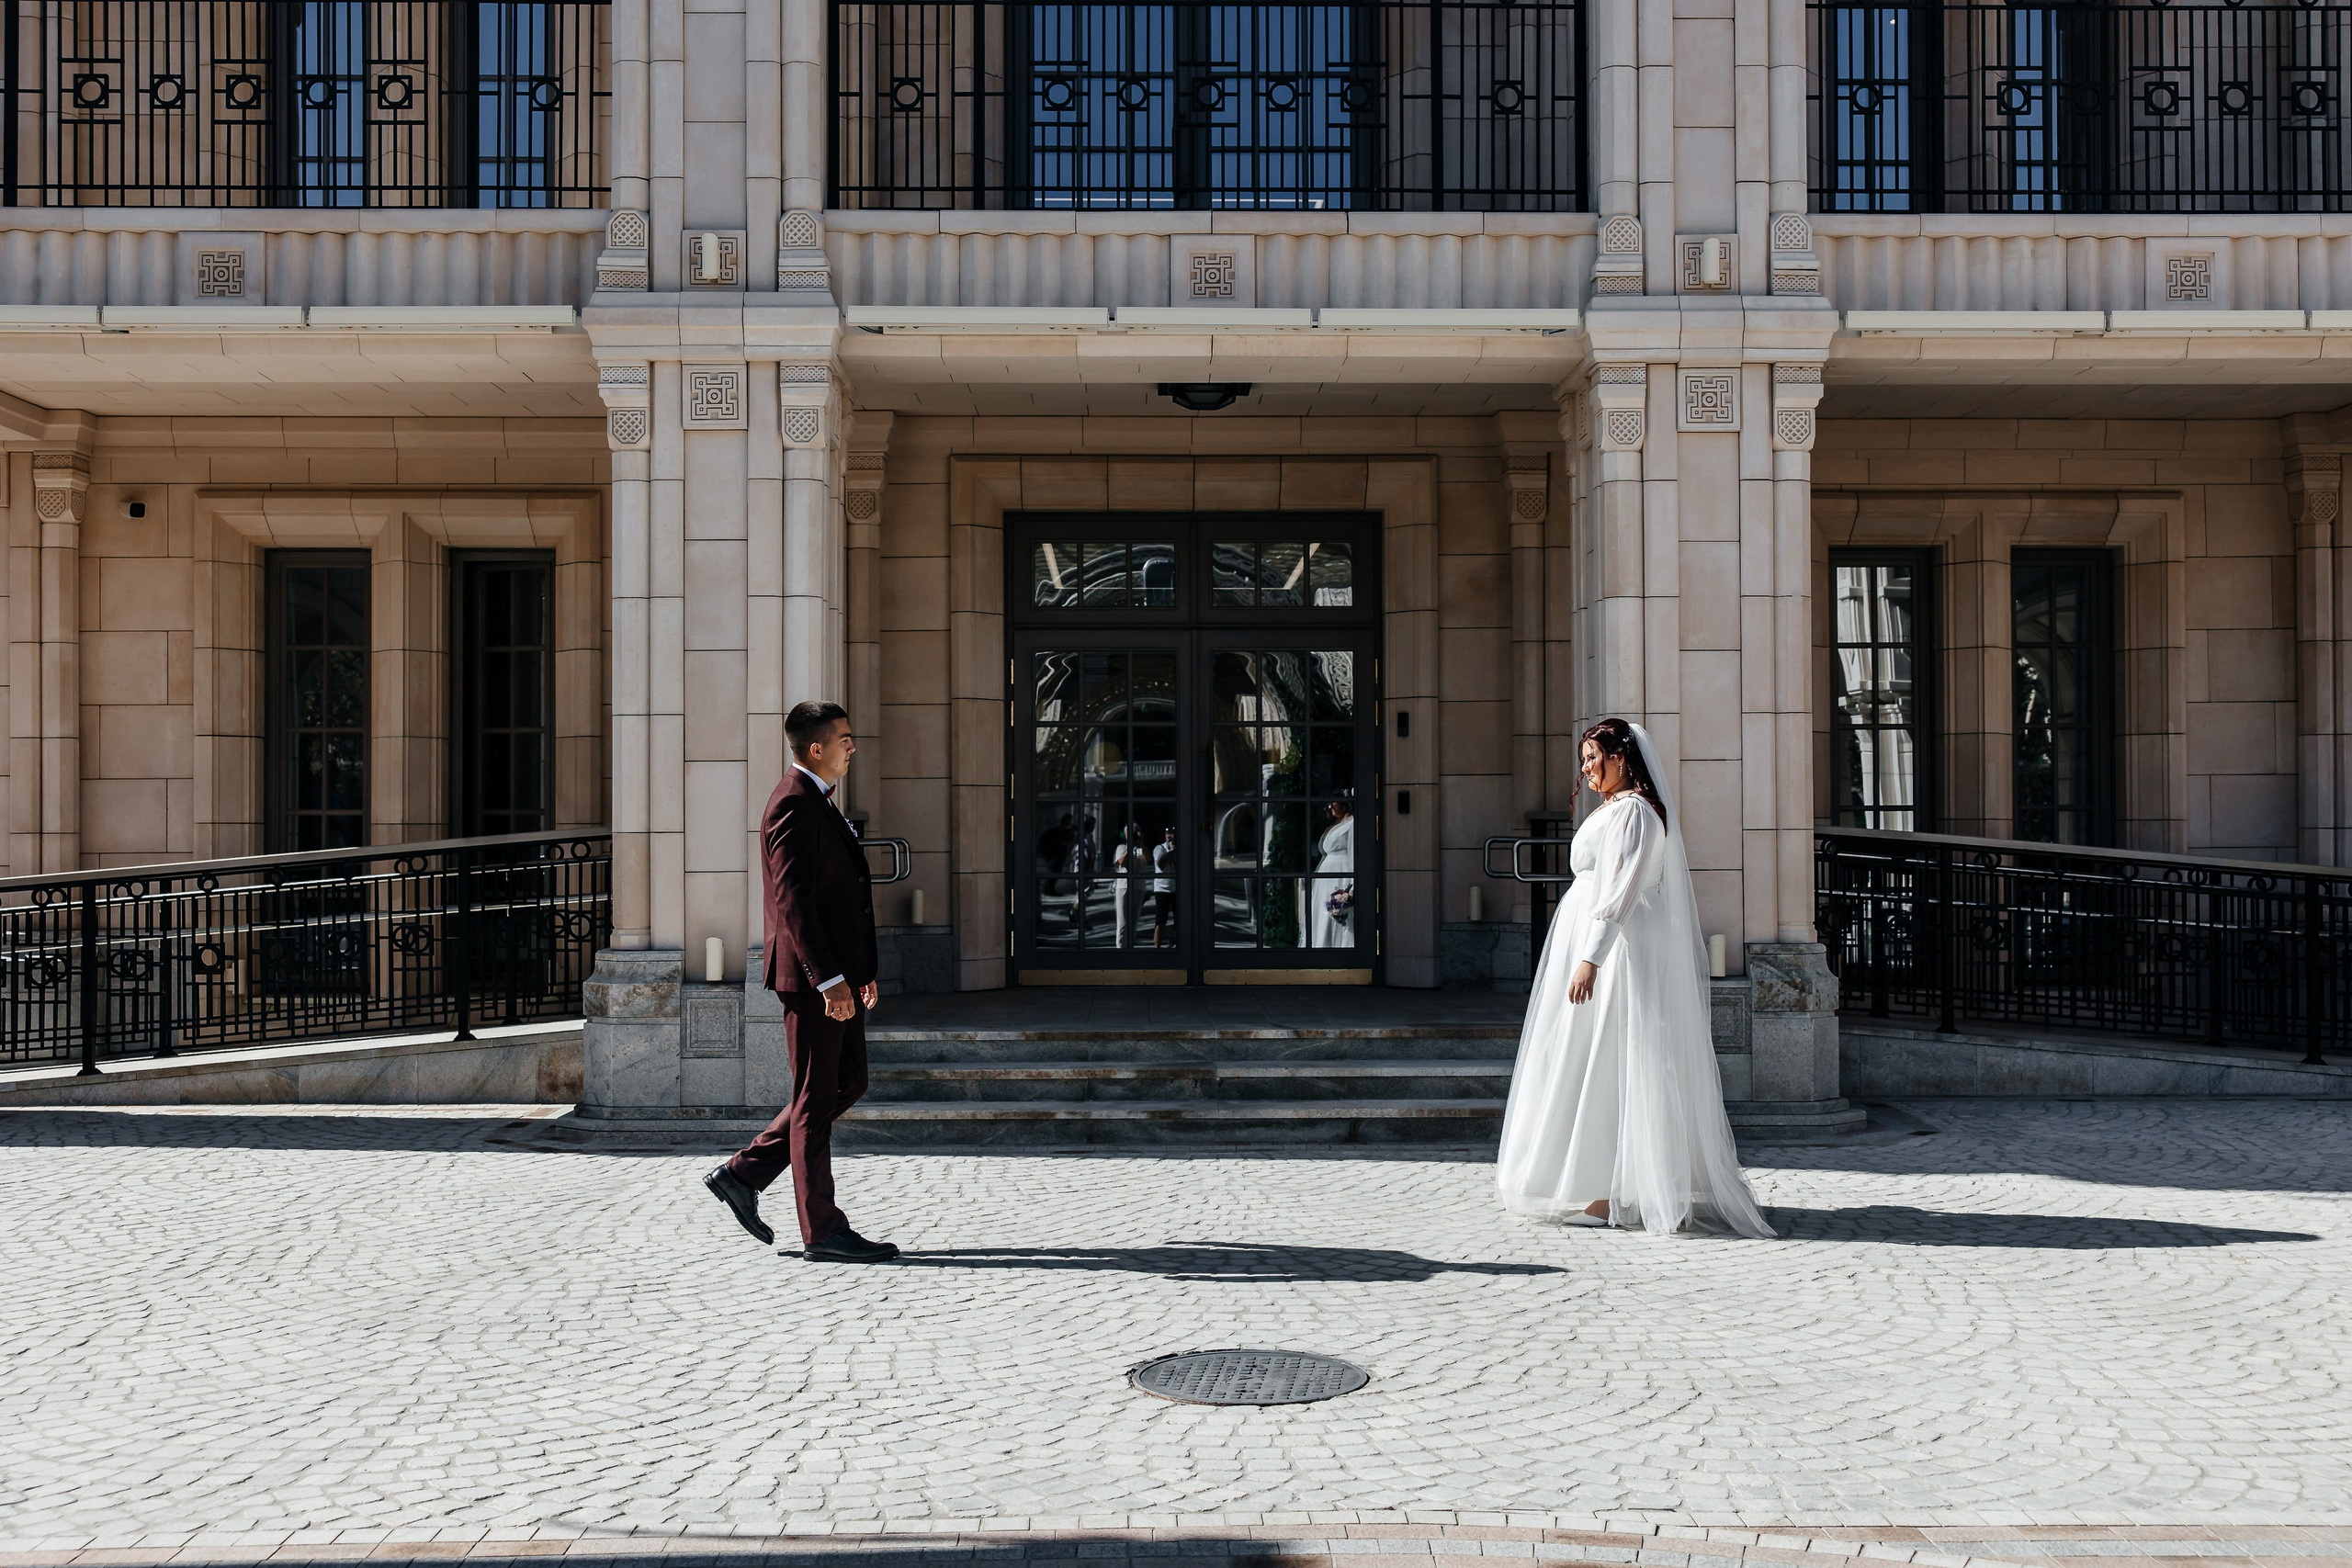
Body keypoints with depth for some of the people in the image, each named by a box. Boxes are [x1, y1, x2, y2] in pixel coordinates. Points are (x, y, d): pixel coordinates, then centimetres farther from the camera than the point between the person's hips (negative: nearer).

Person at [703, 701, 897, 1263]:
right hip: (812, 977, -10)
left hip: (836, 973, 10)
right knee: (817, 1099, -3)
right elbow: (792, 901, -22)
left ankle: (742, 1174, 21)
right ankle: (822, 1232, 5)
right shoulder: (793, 805, -15)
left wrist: (860, 970, 21)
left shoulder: (819, 802, 18)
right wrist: (829, 980, -26)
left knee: (846, 1084, 15)